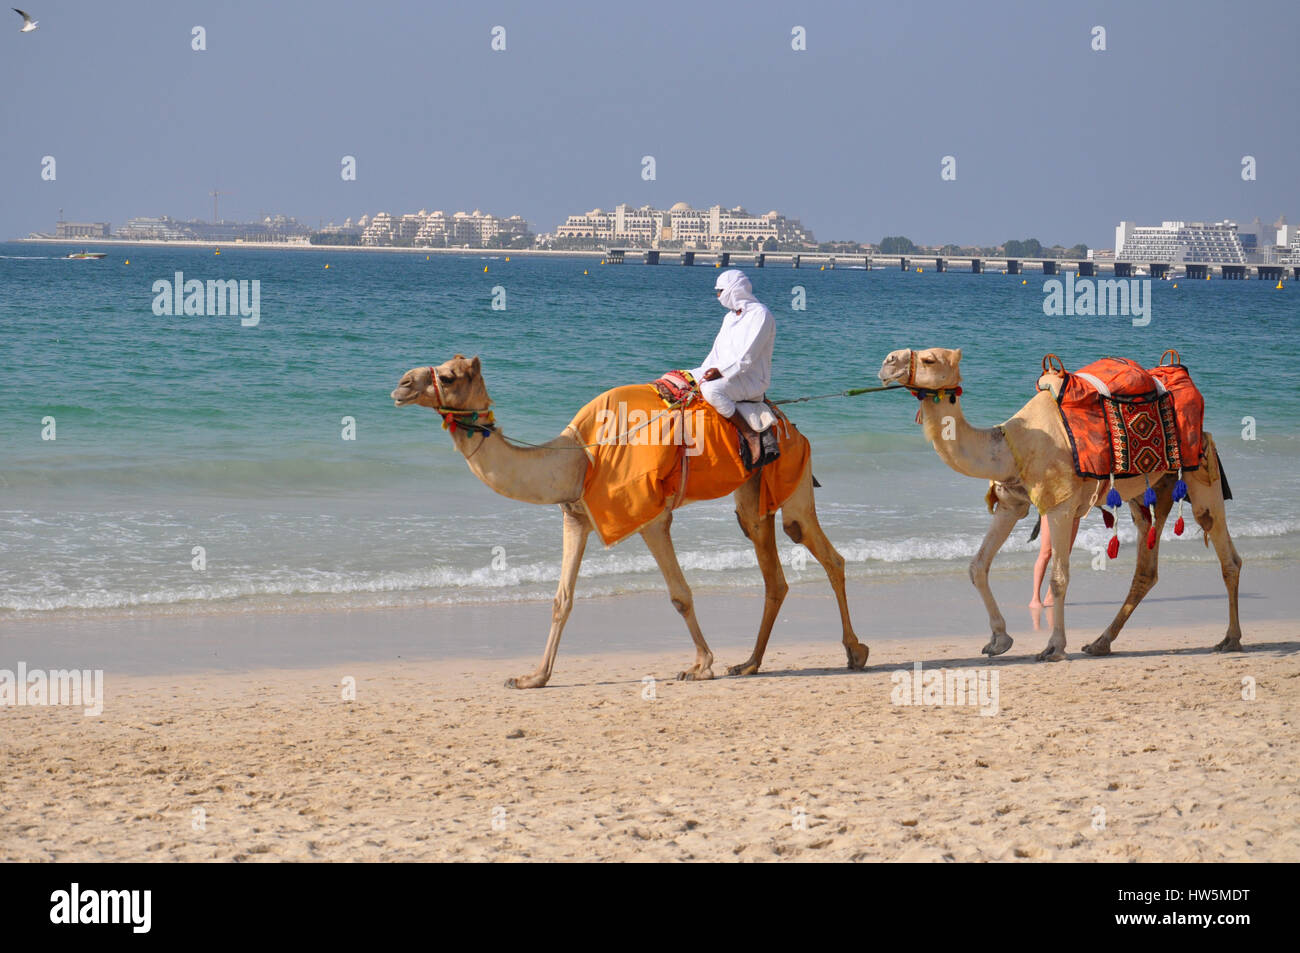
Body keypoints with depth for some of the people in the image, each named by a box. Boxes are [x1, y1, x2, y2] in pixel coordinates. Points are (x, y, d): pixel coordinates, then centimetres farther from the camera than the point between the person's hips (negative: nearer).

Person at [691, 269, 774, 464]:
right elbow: (717, 351, 21)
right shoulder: (730, 317, 18)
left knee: (711, 389, -36)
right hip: (724, 373, 10)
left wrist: (721, 371, -22)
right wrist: (704, 372, 5)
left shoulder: (760, 315, -11)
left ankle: (749, 434, -30)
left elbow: (748, 357, -19)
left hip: (752, 379, -10)